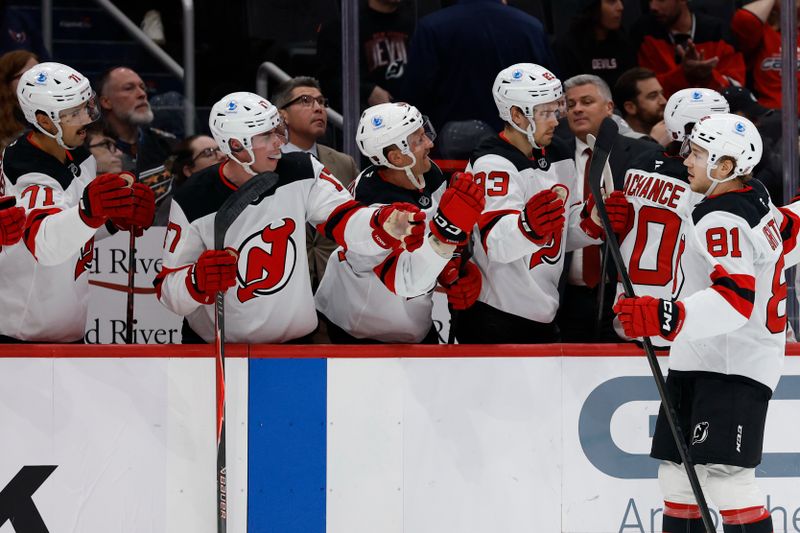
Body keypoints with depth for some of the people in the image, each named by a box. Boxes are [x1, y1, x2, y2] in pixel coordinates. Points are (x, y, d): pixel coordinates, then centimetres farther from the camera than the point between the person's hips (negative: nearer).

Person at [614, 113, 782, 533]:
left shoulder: (724, 221, -18)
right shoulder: (754, 206, 13)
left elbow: (735, 298, -32)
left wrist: (668, 317, -44)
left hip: (732, 371, -11)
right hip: (701, 364, 11)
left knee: (726, 479, -18)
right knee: (678, 475, 12)